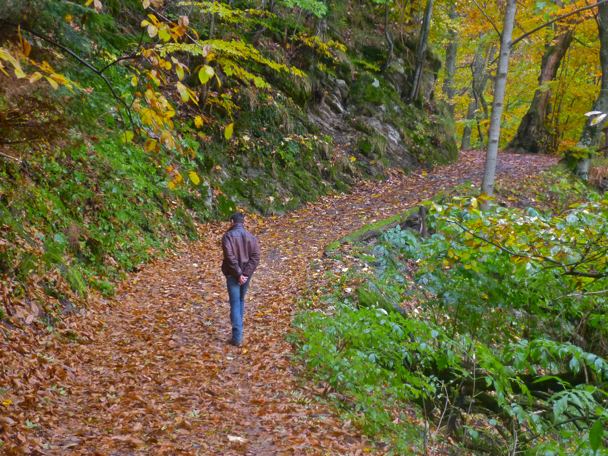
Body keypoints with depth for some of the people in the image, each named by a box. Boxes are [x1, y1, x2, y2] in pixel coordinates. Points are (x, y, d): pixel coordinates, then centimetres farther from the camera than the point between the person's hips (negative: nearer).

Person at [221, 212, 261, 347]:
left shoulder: (228, 236, -9)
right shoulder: (251, 237, 4)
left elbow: (230, 257, -19)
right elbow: (255, 257, -5)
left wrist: (238, 274, -16)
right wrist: (245, 274, -9)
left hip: (233, 275, -4)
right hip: (246, 275, 4)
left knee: (235, 304, -3)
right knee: (241, 301, 22)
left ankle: (237, 338, -7)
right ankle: (238, 329, 33)